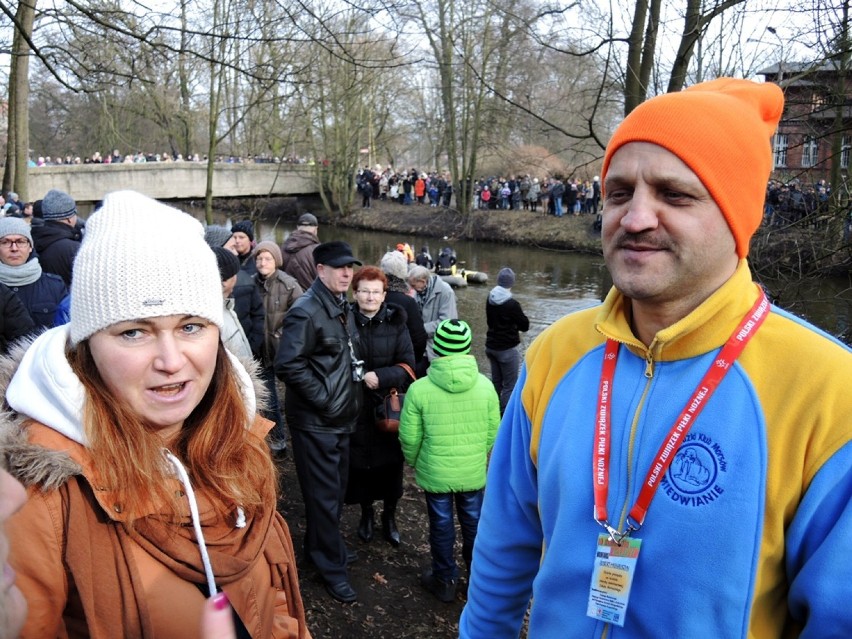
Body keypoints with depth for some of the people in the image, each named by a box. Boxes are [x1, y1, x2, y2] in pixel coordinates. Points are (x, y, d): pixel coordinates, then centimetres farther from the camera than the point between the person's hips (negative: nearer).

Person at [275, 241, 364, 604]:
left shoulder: (343, 307, 10)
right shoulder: (306, 311, -20)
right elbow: (288, 365, -27)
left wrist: (354, 387, 11)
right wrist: (322, 397, -21)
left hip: (341, 418, 9)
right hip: (315, 422, -9)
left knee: (336, 489, 20)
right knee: (324, 494, 4)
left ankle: (323, 548, 39)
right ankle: (331, 566, 18)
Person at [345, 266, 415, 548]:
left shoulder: (396, 323, -2)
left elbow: (407, 365, -3)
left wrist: (380, 377, -18)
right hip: (355, 406, -1)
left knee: (390, 461, 9)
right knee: (359, 461, 7)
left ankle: (389, 516, 31)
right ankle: (366, 514, 32)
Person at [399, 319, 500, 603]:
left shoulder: (419, 389, -19)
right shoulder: (485, 385, -12)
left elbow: (409, 437, -11)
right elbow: (492, 433, -2)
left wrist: (413, 462, 10)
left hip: (435, 473, -2)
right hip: (473, 472, 2)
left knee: (441, 525, 16)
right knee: (473, 522, 21)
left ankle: (444, 581, 33)